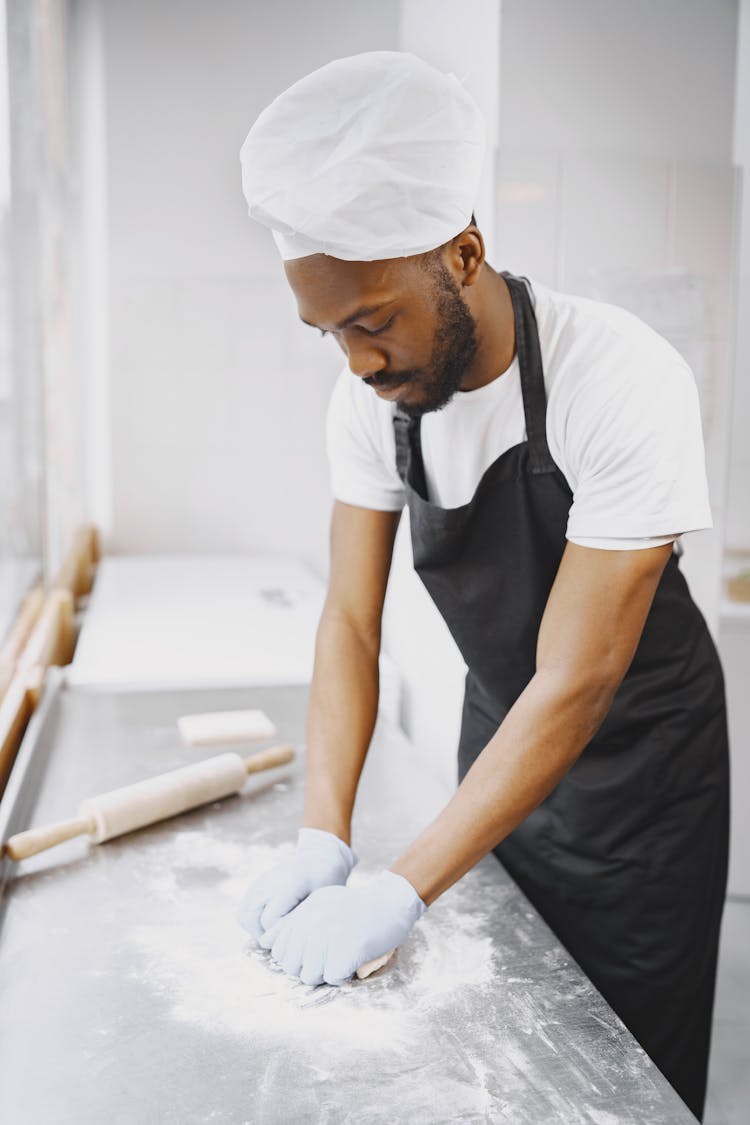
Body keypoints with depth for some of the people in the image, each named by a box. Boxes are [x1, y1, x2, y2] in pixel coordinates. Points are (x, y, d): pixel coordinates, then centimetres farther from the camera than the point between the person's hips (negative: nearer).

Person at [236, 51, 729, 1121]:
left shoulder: (624, 382, -31)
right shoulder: (372, 393, -13)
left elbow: (576, 687, -31)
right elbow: (350, 623, -10)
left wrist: (401, 892, -29)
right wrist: (323, 840, -20)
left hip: (641, 752, -4)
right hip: (499, 739, 5)